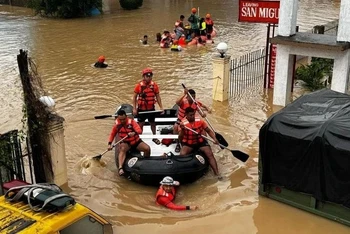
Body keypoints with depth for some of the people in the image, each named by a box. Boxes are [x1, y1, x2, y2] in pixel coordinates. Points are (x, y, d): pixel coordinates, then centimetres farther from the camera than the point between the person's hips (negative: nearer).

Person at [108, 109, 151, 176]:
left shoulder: (131, 122, -14)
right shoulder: (117, 125, -6)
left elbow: (139, 130, -25)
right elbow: (112, 134, 7)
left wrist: (134, 133, -47)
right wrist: (110, 144, -5)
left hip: (136, 141, 0)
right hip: (125, 143, 0)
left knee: (147, 148, -22)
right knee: (122, 149, -35)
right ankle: (120, 168, -49)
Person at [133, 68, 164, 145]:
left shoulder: (154, 85, -4)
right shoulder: (139, 85, -11)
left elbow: (158, 96, 3)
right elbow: (134, 97, -5)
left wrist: (161, 107, -1)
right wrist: (134, 108, -9)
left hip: (151, 108, 2)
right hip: (141, 109, -2)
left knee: (152, 123, 16)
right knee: (141, 124, 8)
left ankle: (154, 137, 33)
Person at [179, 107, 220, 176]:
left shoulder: (199, 121, -8)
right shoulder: (183, 123, -14)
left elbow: (209, 131, 3)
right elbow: (180, 140, -18)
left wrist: (214, 139, -14)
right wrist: (182, 130, -35)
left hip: (200, 141, 2)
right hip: (188, 143, -2)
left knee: (210, 154, -16)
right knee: (182, 154, -29)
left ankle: (217, 174, -17)